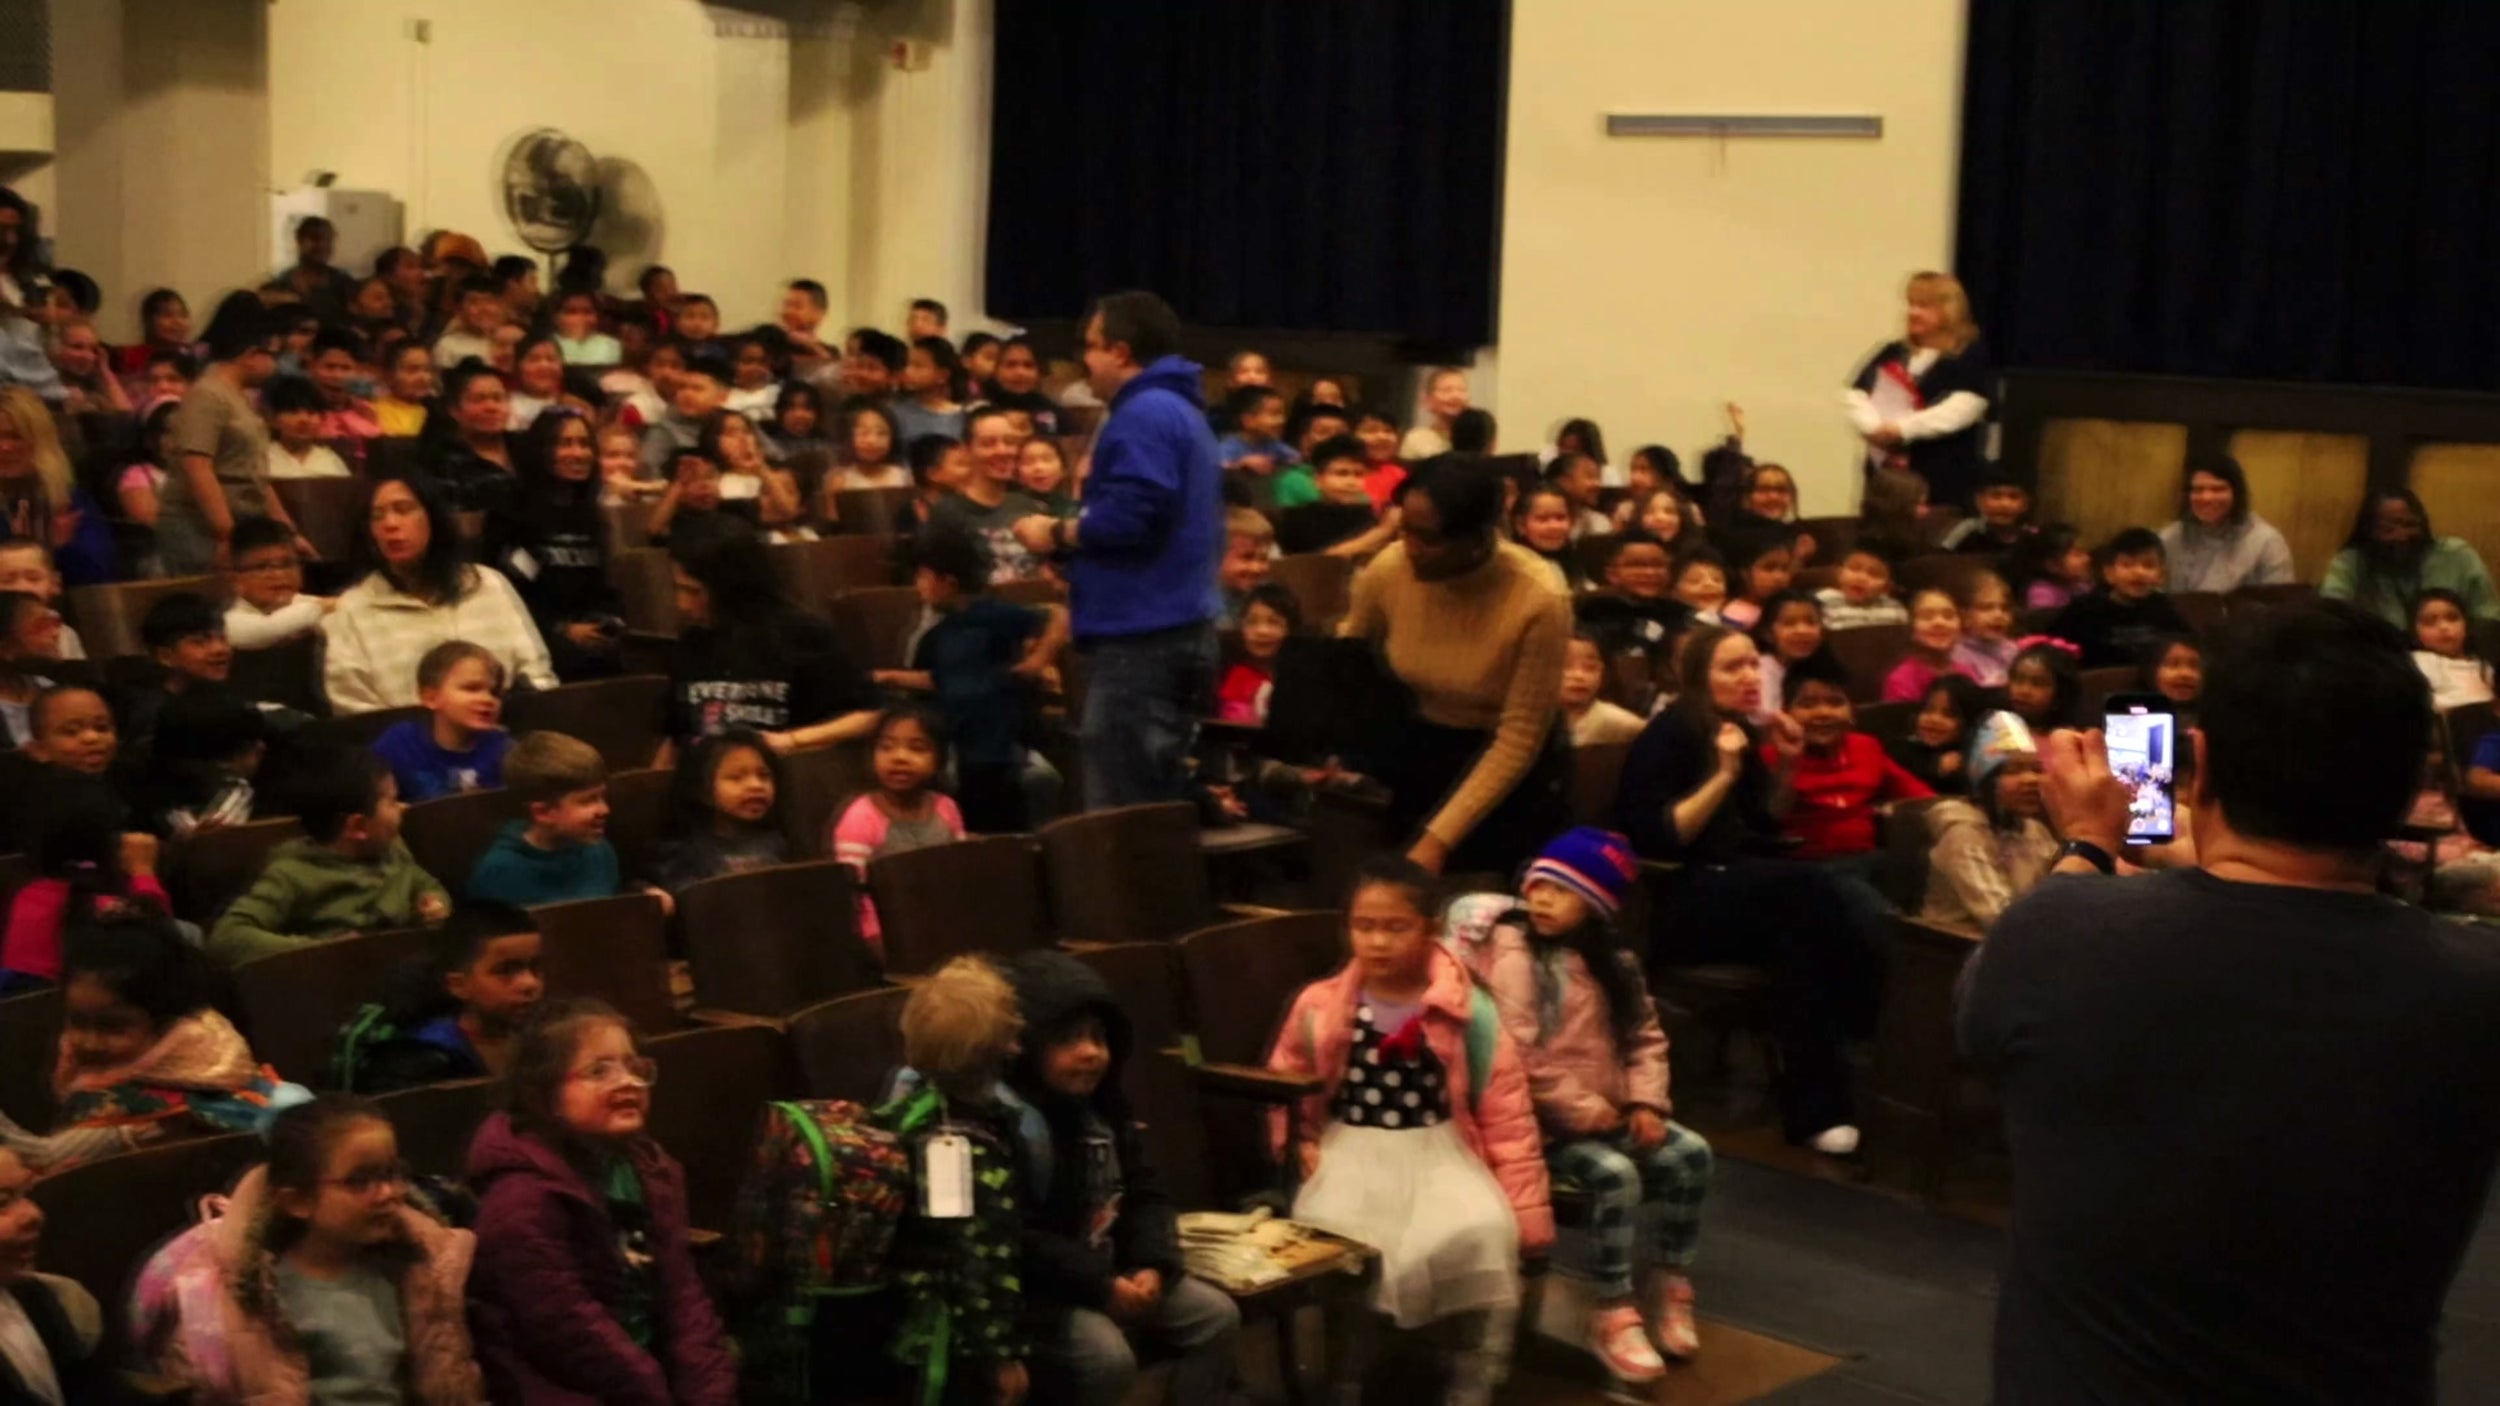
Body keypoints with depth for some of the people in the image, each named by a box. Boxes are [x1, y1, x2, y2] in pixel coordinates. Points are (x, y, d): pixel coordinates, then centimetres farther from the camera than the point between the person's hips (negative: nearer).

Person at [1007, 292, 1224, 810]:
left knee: (1120, 819, -10)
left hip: (1143, 636, -11)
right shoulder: (1180, 409, 21)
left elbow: (1129, 517, -25)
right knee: (1154, 813, 15)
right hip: (1177, 628, 11)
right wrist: (1072, 536, 15)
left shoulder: (1144, 415, -13)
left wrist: (1058, 533, -9)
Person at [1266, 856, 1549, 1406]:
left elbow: (1506, 1115, -1)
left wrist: (1525, 1208, -3)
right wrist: (1303, 1141, -5)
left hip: (1437, 1152, 0)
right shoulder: (1318, 1006, 3)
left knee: (1486, 1232, -28)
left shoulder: (1468, 1012, -2)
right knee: (1329, 1236, -30)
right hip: (1352, 1152, 1)